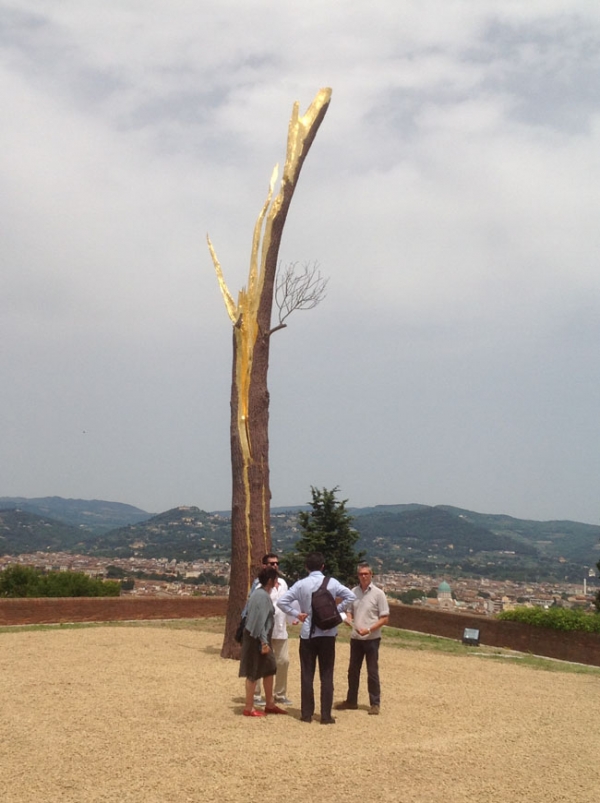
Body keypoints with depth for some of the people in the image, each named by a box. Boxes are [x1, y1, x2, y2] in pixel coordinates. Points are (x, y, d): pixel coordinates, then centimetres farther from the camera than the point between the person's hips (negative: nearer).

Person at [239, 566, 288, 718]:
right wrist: (264, 642, -21)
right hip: (257, 639, -10)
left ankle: (270, 704, 24)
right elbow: (260, 620, -23)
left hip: (254, 636, 10)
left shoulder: (258, 592, 11)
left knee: (269, 669, 16)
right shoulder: (263, 596, -19)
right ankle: (249, 708, 9)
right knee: (254, 673, -1)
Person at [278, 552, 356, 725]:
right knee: (326, 676, 5)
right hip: (327, 634, 0)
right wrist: (336, 610, -1)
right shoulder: (331, 582, -4)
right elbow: (350, 596, -8)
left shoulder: (301, 584, -4)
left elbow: (282, 601, -8)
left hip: (307, 634, 0)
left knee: (307, 675, 9)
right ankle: (326, 716, 5)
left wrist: (296, 614, -1)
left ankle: (307, 714, 12)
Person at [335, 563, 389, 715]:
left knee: (372, 672, 2)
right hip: (355, 638, 5)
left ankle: (375, 703, 12)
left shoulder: (378, 593, -9)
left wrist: (369, 629, -19)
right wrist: (348, 619, -10)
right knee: (353, 670, 12)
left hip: (372, 639, -5)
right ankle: (351, 700, 24)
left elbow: (385, 618, -9)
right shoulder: (353, 592, 5)